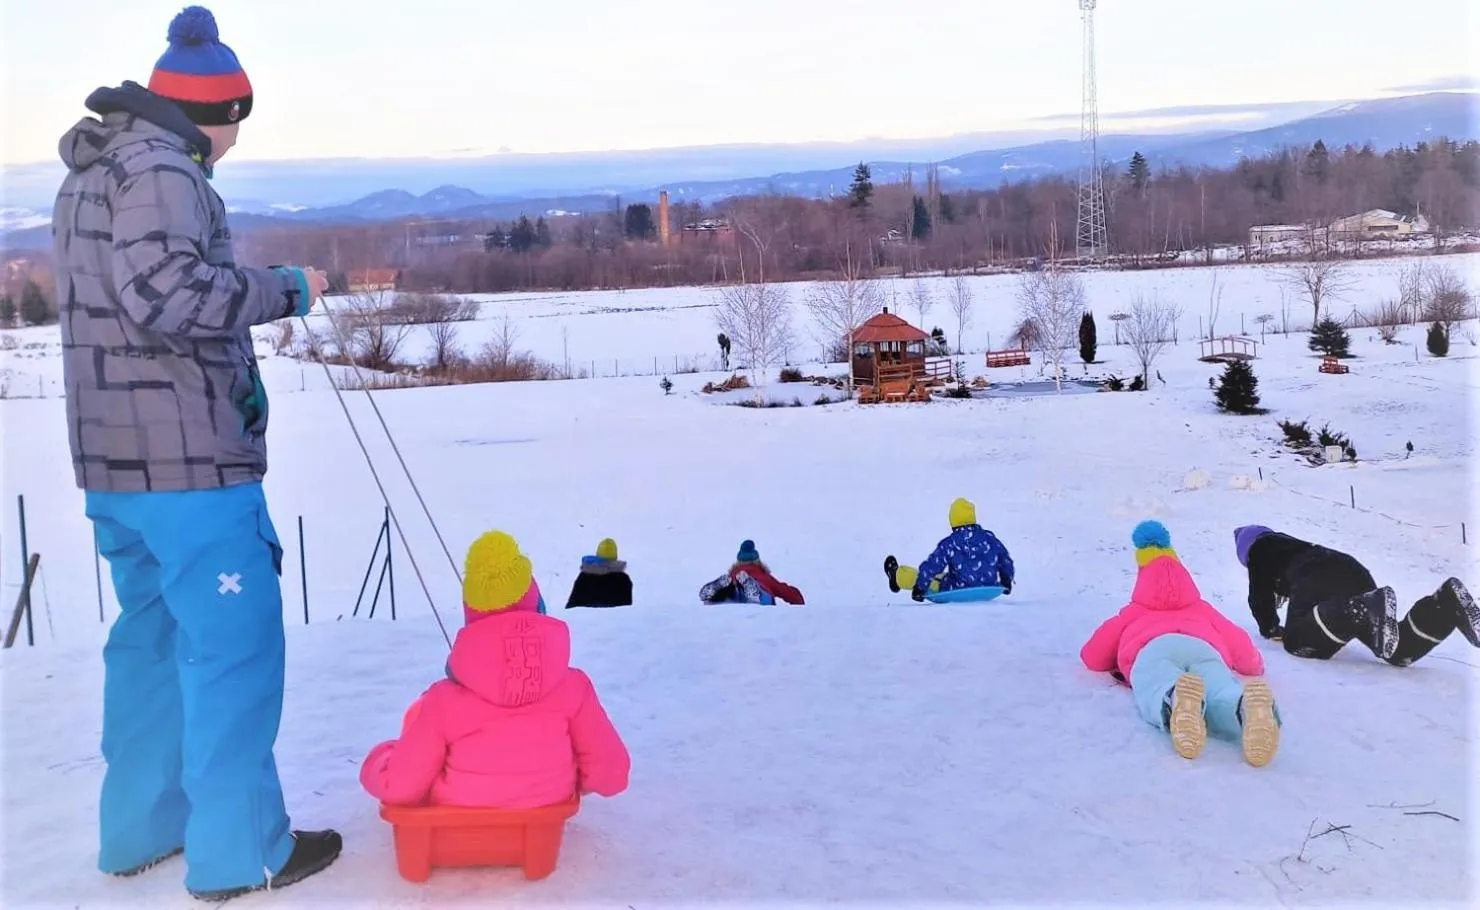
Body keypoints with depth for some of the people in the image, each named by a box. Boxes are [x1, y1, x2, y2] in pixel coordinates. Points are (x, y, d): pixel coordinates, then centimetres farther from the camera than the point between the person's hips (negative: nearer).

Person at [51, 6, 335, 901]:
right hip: (188, 459, -10)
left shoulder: (89, 176, 19)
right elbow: (168, 293, -25)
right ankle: (240, 851, 7)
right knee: (233, 645, -2)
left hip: (115, 460, 10)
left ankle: (142, 826, 29)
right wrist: (286, 288, -14)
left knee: (152, 636, 18)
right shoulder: (158, 167, -12)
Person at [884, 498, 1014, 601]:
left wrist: (919, 588, 5)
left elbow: (930, 567, -10)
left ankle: (897, 577, 43)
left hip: (957, 593, -4)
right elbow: (1006, 560, 9)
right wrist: (1006, 581, 27)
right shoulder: (989, 537, -5)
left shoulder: (948, 544, -15)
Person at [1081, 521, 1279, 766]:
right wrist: (1256, 666, 66)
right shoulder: (1203, 609, 45)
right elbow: (1246, 657, 41)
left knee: (1160, 696, -35)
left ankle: (1179, 699, -72)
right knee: (1223, 696, -32)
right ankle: (1248, 704, -70)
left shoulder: (1133, 612, 42)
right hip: (1205, 648, 1)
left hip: (1154, 648, -1)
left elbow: (1092, 657, 40)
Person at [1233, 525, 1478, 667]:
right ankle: (1448, 603, -24)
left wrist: (1270, 629, 26)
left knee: (1297, 641, -25)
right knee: (1401, 648, -1)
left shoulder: (1258, 552, 25)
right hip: (1354, 572, 8)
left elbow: (1261, 596, 15)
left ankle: (1366, 608, -45)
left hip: (1316, 580, -7)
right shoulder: (1288, 544, 45)